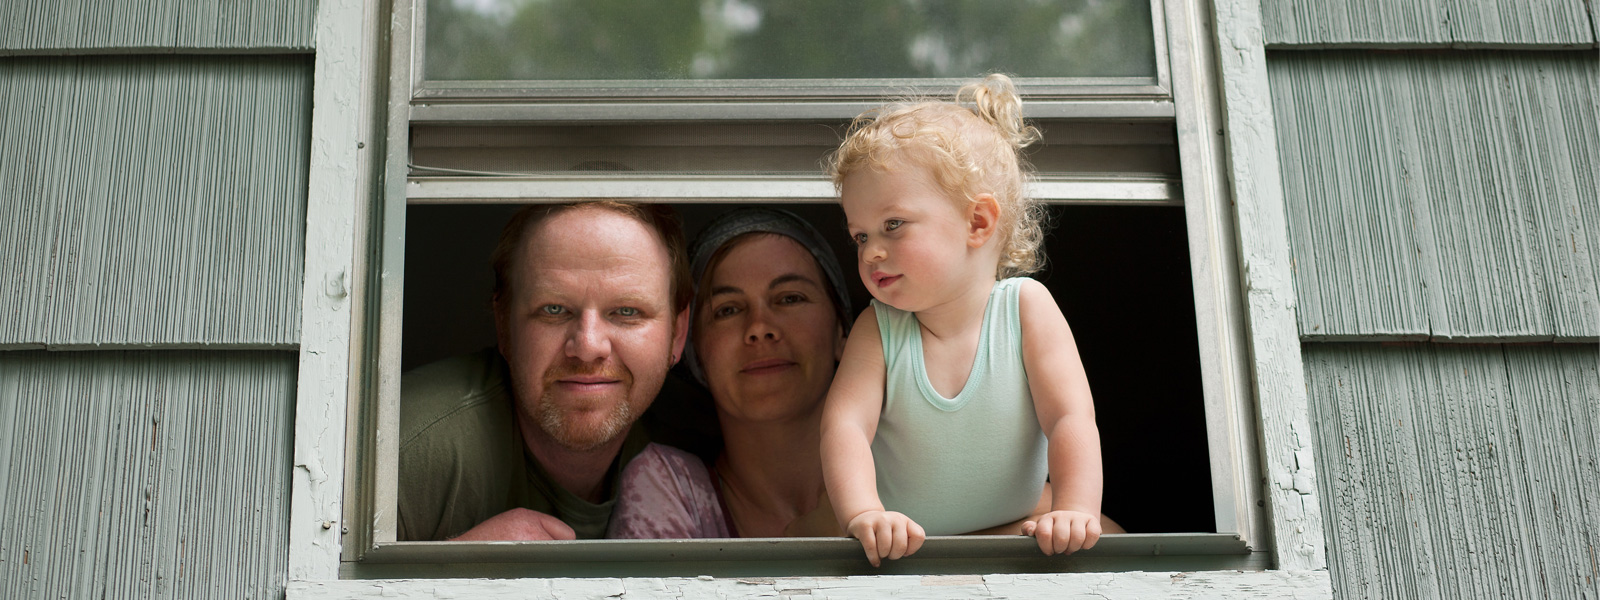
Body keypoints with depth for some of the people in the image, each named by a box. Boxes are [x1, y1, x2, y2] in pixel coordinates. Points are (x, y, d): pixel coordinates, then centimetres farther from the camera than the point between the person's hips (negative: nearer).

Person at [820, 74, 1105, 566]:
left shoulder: (1026, 307, -8)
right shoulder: (878, 329, -6)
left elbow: (1071, 418, -15)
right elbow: (845, 424, -20)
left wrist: (1074, 512, -33)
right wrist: (863, 514, -41)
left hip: (1016, 539, 0)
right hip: (901, 550, 0)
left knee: (1109, 538, -22)